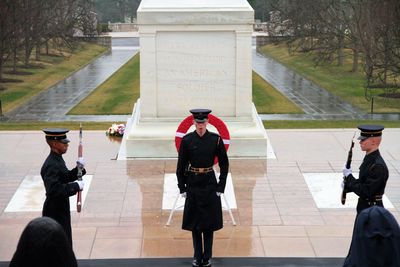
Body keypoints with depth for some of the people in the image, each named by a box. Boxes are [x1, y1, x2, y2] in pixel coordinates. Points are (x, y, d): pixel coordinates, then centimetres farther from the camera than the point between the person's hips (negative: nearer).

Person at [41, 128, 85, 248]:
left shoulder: (57, 159, 6)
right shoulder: (51, 166, -24)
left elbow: (66, 177, 16)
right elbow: (54, 190, -34)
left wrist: (79, 169, -1)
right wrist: (76, 186, -27)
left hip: (61, 210, 10)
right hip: (55, 212, -10)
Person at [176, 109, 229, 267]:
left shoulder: (216, 139, -5)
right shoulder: (187, 140, -4)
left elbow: (224, 164, 2)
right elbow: (181, 166, 2)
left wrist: (220, 187, -2)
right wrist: (182, 188, -1)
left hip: (210, 184, -1)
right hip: (193, 184, 1)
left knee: (209, 221, 5)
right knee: (194, 222, 6)